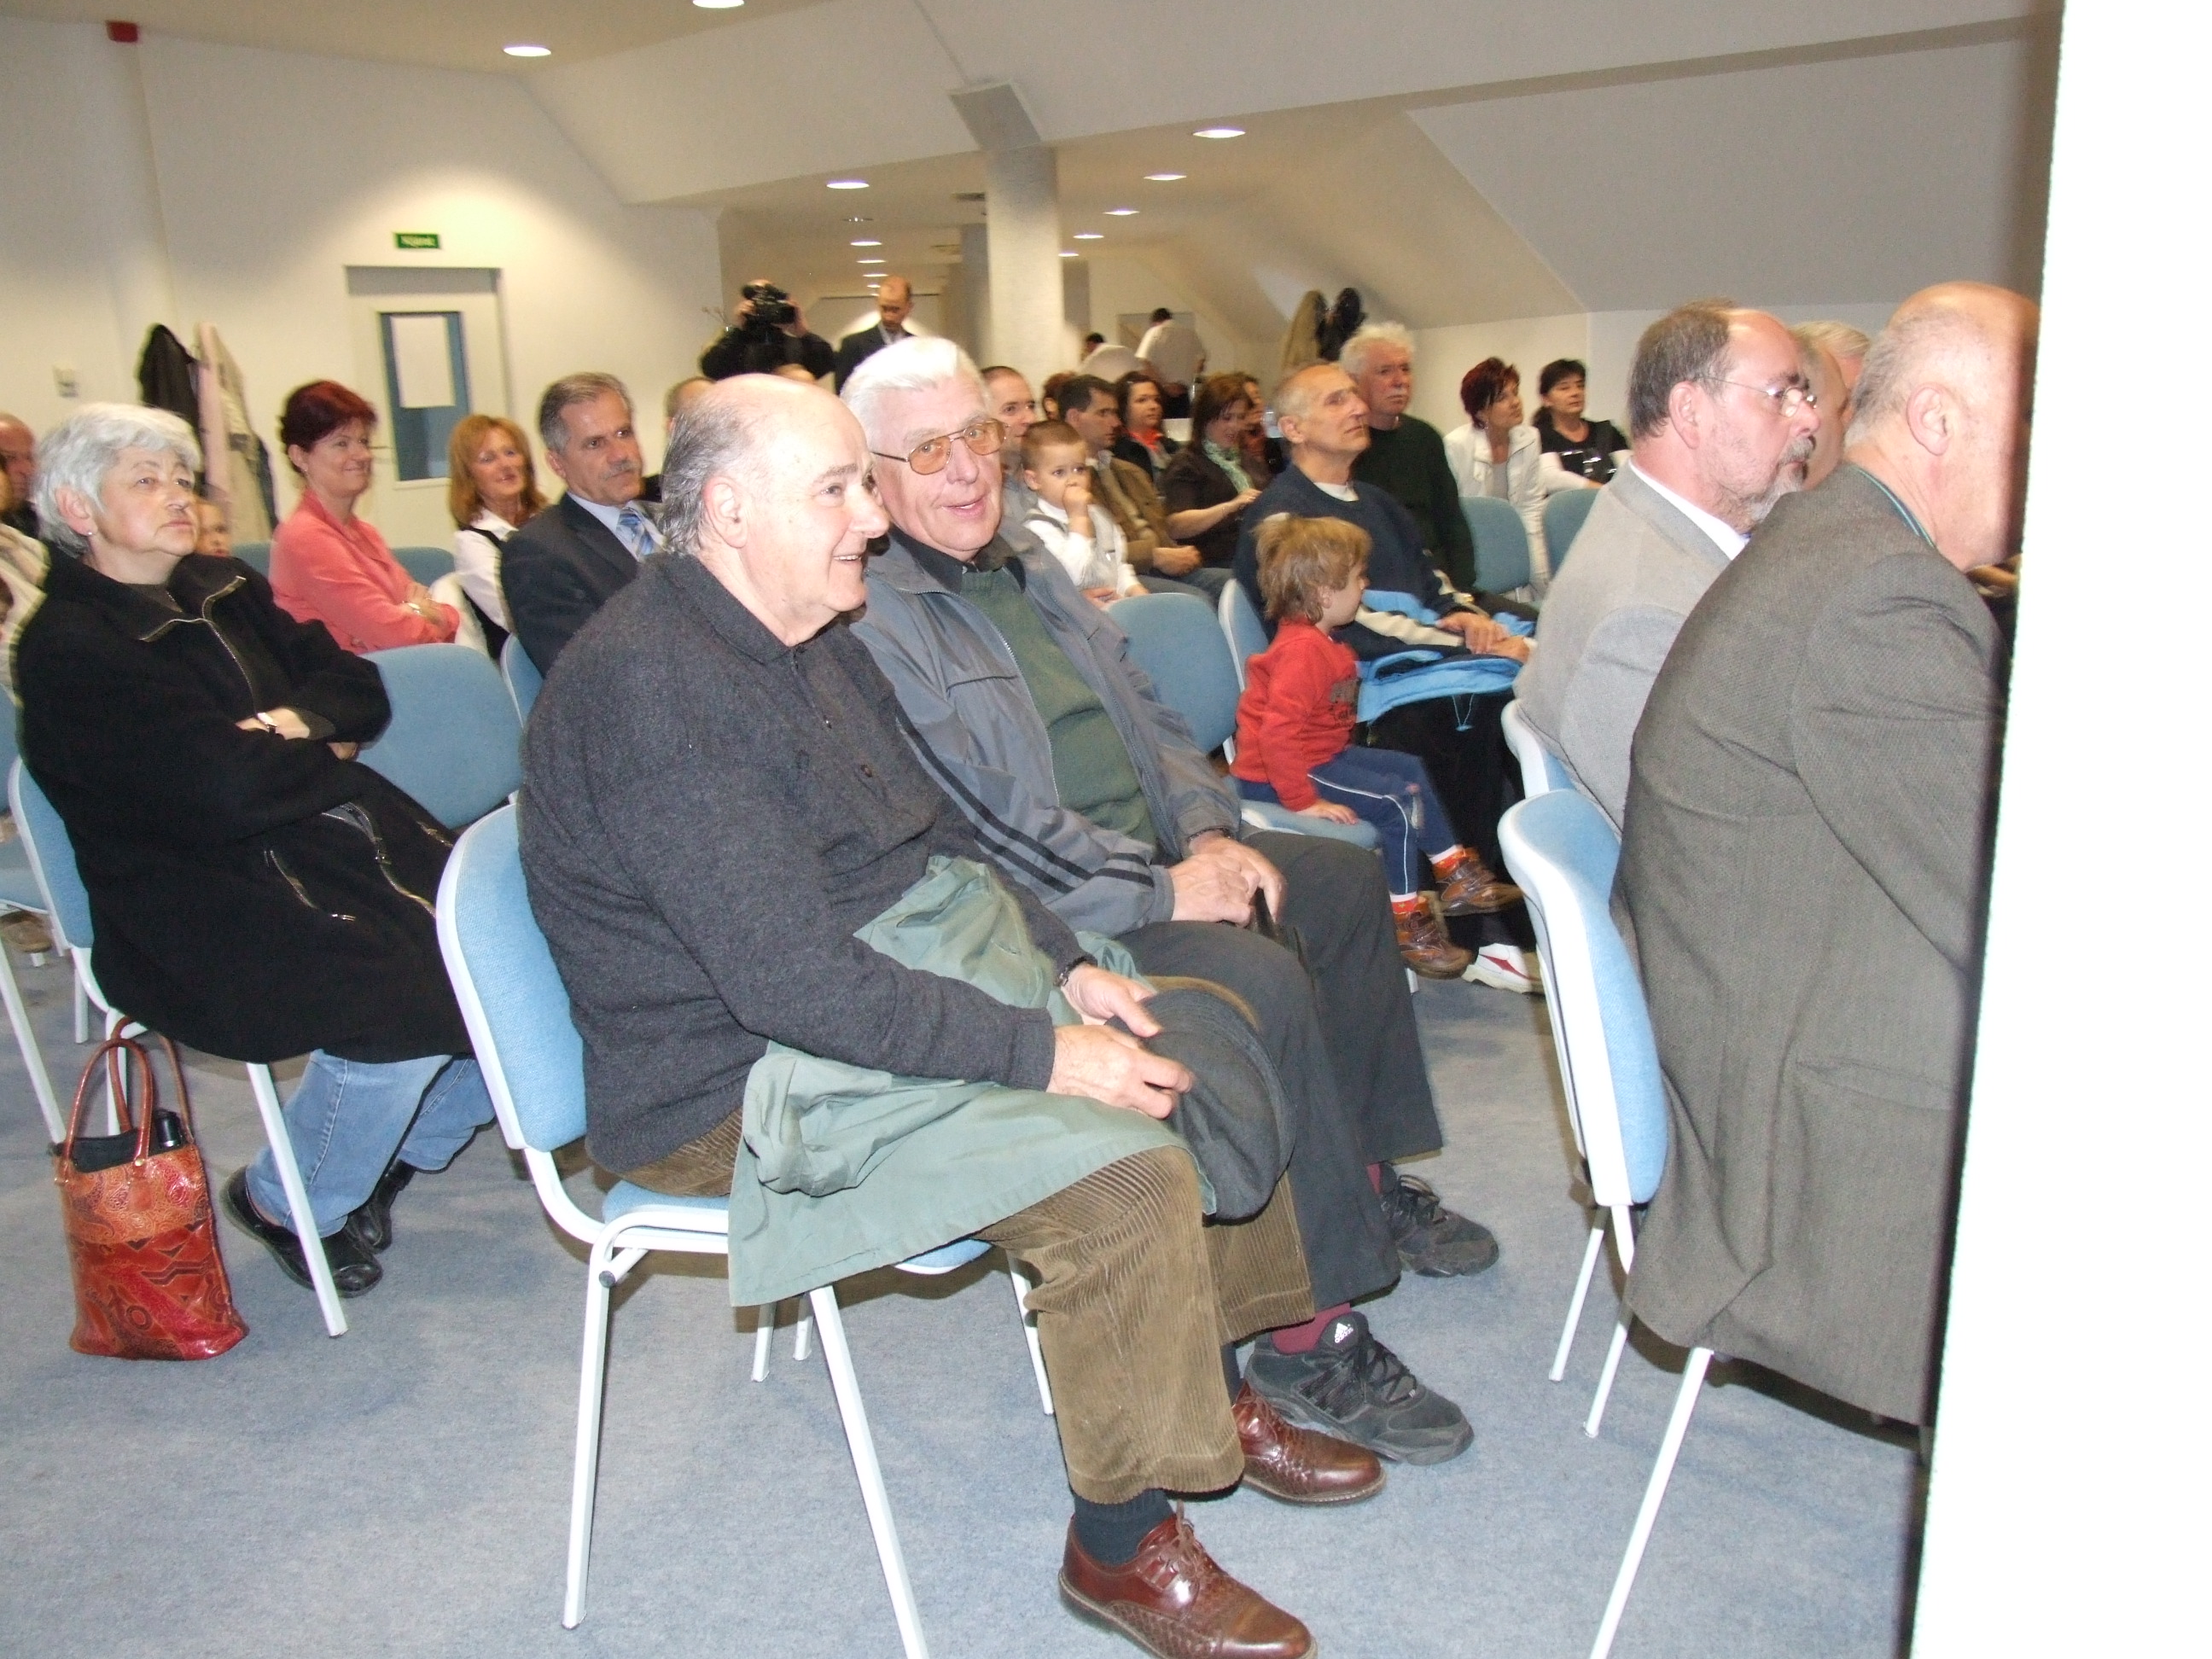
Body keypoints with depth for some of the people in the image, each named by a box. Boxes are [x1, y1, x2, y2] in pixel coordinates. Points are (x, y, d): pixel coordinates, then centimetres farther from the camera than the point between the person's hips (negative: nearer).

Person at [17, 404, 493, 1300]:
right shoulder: (68, 648, -9)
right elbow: (227, 790, -20)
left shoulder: (222, 589, 16)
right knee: (403, 1003, -28)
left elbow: (360, 689, 11)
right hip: (202, 905, -8)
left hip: (329, 841, 8)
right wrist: (327, 756, -2)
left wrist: (301, 720, -11)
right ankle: (287, 1202, 2)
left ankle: (398, 1151, 13)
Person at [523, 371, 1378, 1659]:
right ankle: (1123, 1547, -2)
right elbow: (798, 984, -27)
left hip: (898, 989, 10)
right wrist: (1044, 1054, -23)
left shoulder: (815, 637, 9)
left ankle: (1220, 1397, 23)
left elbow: (944, 838, 15)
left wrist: (1067, 966, 1)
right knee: (1125, 1171, -24)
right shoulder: (652, 687, -22)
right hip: (749, 1089, -10)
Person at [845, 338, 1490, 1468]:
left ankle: (1366, 1179, 21)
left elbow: (1146, 718, 16)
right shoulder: (872, 621, -15)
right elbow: (985, 824, -22)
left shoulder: (1028, 568, 15)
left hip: (1155, 854, 10)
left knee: (1348, 882, 10)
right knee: (1264, 984, -28)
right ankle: (1311, 1337, -15)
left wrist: (1207, 833, -1)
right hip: (1044, 911, -10)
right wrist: (1160, 893, -19)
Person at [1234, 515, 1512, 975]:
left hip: (1321, 755, 12)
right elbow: (1277, 731, -35)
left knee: (1411, 769, 18)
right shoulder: (1303, 650, -26)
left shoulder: (1317, 640, 8)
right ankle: (1405, 925, -7)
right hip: (1275, 776, -12)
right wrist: (1303, 800, -33)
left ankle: (1457, 875, 29)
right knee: (1396, 802, -18)